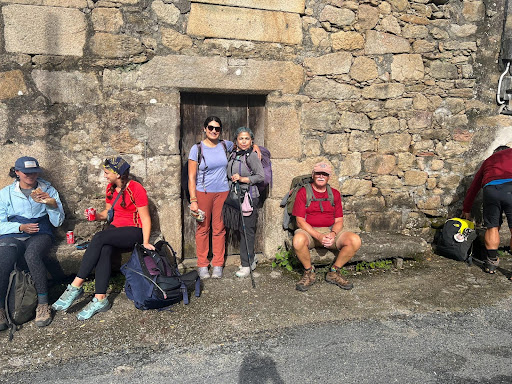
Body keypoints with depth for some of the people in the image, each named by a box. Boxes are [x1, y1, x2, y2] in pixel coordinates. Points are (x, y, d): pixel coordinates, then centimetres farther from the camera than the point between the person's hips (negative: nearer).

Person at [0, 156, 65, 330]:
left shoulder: (48, 191, 12)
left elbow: (58, 222, 7)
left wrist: (53, 204, -11)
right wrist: (20, 227, -12)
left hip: (40, 235, -1)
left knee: (32, 255, -35)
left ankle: (43, 304, -26)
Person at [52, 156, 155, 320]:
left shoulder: (136, 189, -10)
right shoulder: (110, 188, 13)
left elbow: (145, 218, -11)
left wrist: (145, 242, -20)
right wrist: (97, 215, 1)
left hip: (134, 232, -6)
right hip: (115, 227, 6)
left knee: (99, 238, -30)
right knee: (104, 249, -28)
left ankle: (76, 286, -27)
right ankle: (100, 299, -33)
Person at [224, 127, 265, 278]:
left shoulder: (252, 155, -9)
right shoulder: (233, 155, 12)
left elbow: (261, 176, -13)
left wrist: (243, 179, -18)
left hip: (248, 196, -7)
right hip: (235, 196, 7)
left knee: (247, 230, -2)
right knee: (241, 230, 12)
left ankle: (246, 265, 7)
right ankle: (251, 260, 25)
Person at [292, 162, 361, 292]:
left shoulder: (335, 194, 12)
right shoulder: (303, 192, 1)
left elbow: (339, 221, 8)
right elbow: (300, 221, -7)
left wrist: (333, 234, -15)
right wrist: (319, 236, -21)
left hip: (331, 231, 3)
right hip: (309, 231, -3)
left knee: (355, 241, -24)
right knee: (298, 240, -38)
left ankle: (334, 272, -2)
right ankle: (309, 273, -9)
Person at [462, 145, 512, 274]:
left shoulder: (488, 160, 34)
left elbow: (473, 187, 35)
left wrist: (466, 209, 42)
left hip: (490, 189, 2)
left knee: (492, 227, 13)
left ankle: (491, 263, 17)